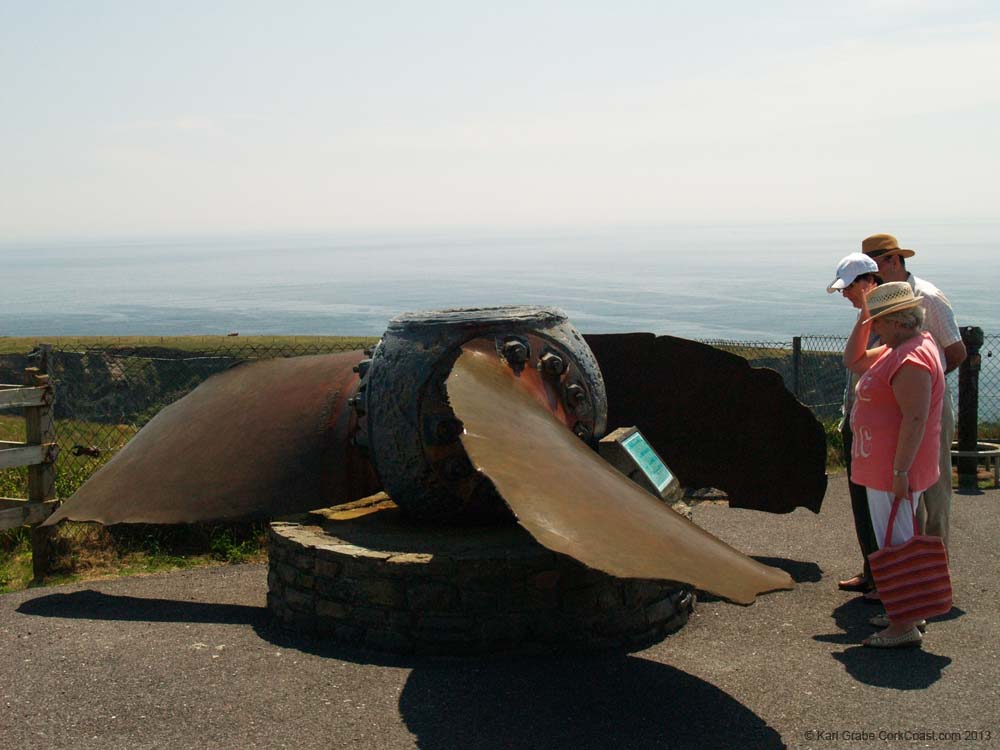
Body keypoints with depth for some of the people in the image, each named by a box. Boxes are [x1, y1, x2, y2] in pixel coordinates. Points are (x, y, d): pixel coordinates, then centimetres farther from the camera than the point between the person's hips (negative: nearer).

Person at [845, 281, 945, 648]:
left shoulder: (912, 360, -22)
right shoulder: (897, 349, 11)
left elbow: (915, 419, -26)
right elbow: (853, 361, 22)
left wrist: (900, 472, -26)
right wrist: (862, 320, 10)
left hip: (895, 470, -11)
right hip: (884, 466, 11)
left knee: (895, 543, -4)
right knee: (897, 541, 19)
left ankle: (904, 626, 3)